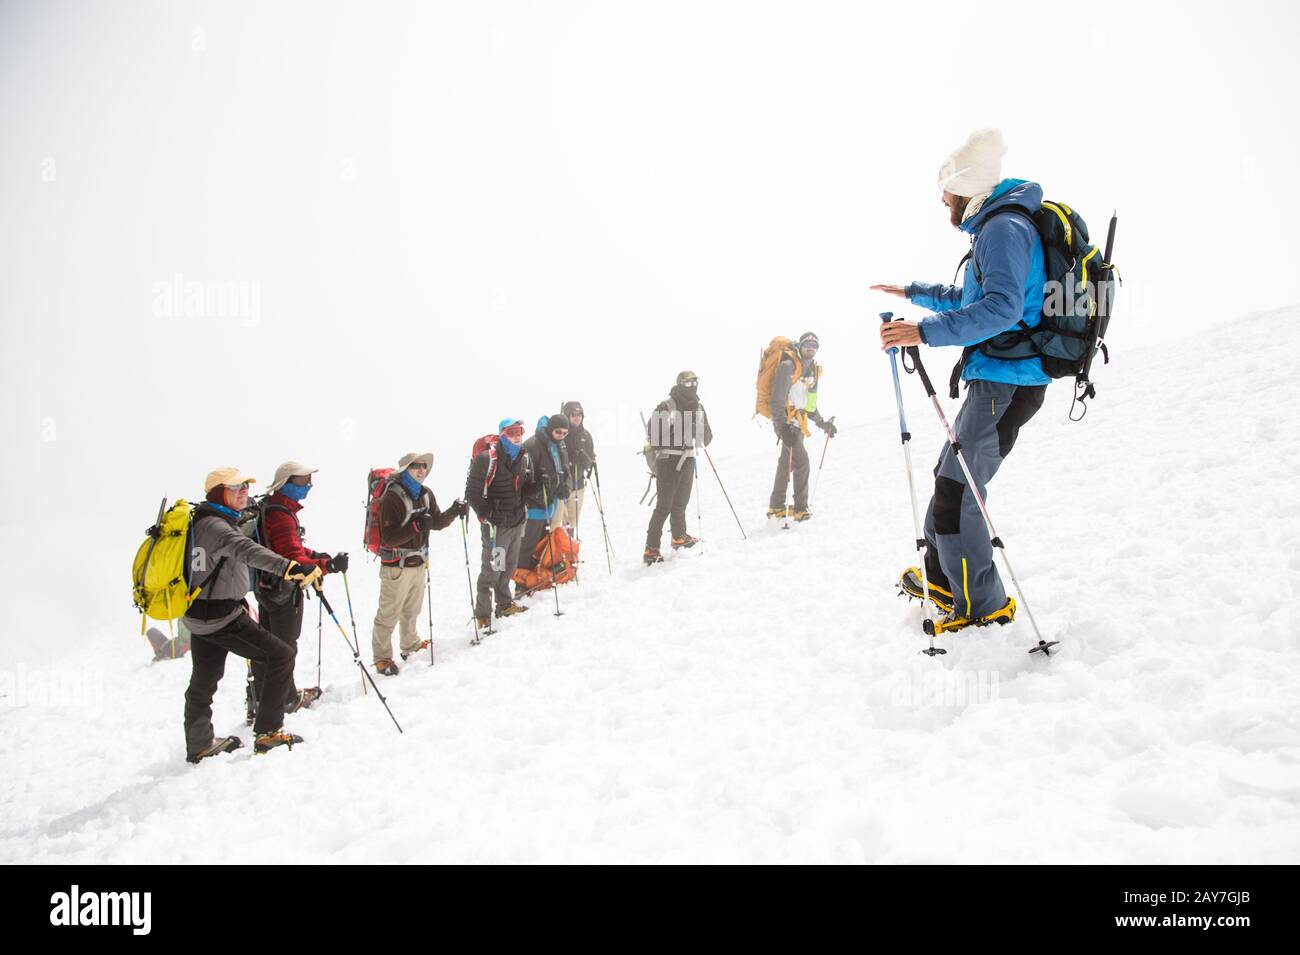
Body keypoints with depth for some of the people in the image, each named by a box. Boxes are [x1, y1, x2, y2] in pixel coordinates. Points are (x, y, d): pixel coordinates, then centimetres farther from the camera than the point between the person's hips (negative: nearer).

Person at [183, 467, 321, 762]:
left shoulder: (199, 521, 11)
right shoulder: (215, 525, -21)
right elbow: (246, 550, -41)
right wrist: (290, 567, -55)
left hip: (198, 616, 10)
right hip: (222, 619, -10)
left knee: (203, 681, 22)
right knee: (282, 655, -4)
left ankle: (199, 745, 37)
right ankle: (267, 733, -1)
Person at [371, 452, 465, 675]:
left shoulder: (425, 494, 5)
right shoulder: (392, 497, -19)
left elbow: (437, 522, 13)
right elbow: (389, 538, -23)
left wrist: (453, 512, -4)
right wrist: (415, 526, -33)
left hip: (419, 562, 7)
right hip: (396, 565, -7)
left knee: (412, 609, 22)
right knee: (389, 614, 1)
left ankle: (411, 645, 41)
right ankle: (382, 658, 13)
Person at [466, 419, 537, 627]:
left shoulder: (524, 457, 7)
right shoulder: (487, 458, -17)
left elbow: (528, 486, 20)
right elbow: (472, 491, -16)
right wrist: (487, 515, -17)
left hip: (517, 522, 7)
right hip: (496, 524, -7)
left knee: (509, 566, 19)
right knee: (492, 569, -4)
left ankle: (505, 604, 36)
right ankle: (482, 614, 8)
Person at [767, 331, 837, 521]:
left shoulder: (812, 369, 13)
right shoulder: (788, 367, -14)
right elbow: (777, 401, -20)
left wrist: (822, 423, 21)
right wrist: (783, 426, -29)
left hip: (798, 423, 9)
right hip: (785, 422, -9)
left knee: (787, 464, 14)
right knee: (802, 463, -16)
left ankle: (776, 507, 23)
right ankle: (800, 509, -11)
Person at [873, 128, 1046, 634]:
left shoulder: (1004, 228, -14)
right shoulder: (995, 228, 20)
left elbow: (1002, 307, -29)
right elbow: (969, 299, 35)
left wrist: (924, 331, -32)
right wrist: (913, 292, 42)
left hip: (1006, 381, -11)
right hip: (997, 378, 11)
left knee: (957, 488, -10)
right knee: (951, 476, 17)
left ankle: (984, 603, -2)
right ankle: (941, 576, 30)